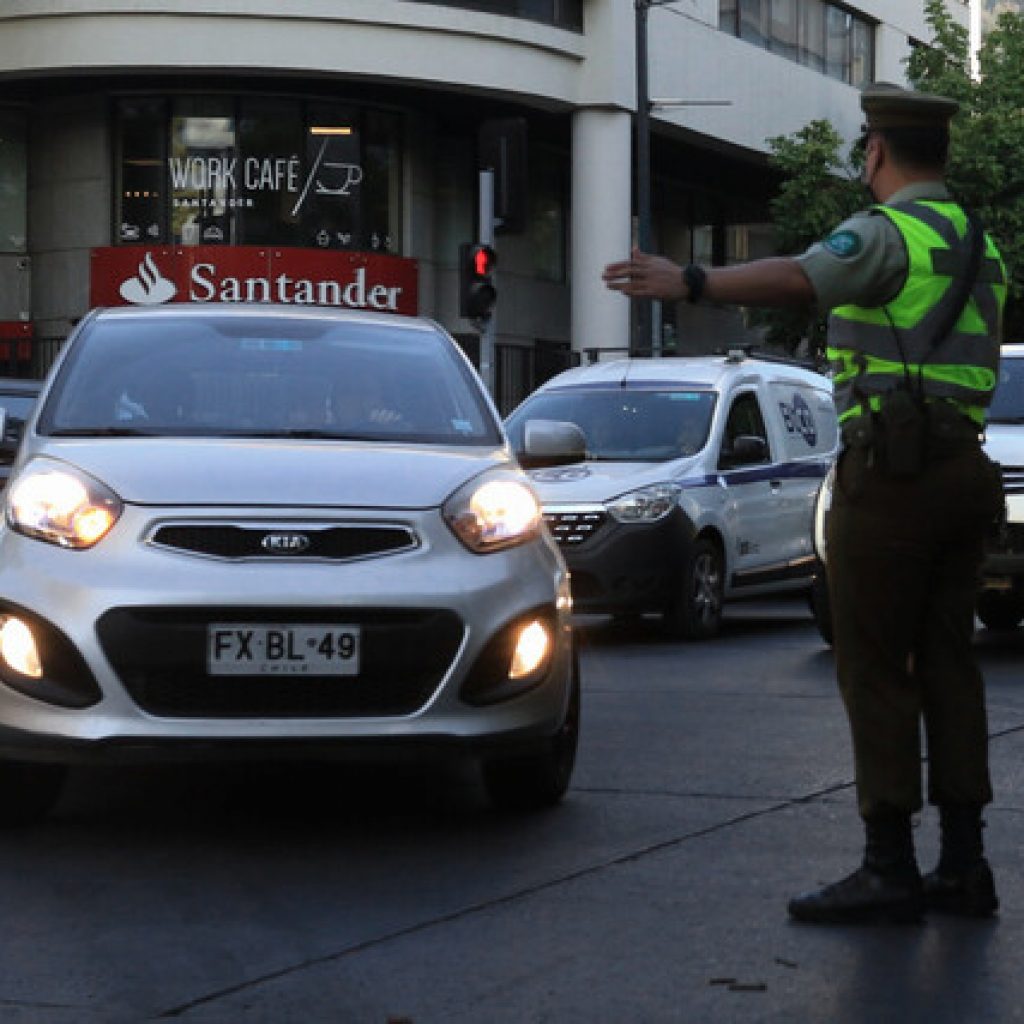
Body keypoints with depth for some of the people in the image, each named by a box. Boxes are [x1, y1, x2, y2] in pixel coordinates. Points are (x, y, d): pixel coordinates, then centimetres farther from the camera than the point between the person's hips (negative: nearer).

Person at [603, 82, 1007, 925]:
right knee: (946, 664, 10)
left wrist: (690, 283, -40)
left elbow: (798, 279, -29)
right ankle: (964, 863, 10)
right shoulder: (978, 244, 19)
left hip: (891, 467, -9)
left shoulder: (888, 232, -9)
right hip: (964, 468, 9)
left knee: (874, 667, -5)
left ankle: (890, 868, -6)